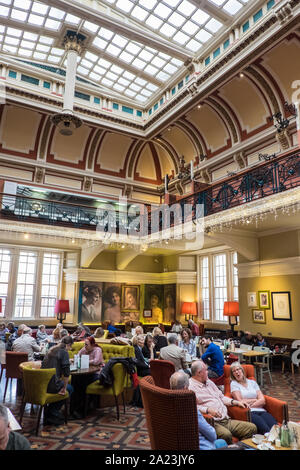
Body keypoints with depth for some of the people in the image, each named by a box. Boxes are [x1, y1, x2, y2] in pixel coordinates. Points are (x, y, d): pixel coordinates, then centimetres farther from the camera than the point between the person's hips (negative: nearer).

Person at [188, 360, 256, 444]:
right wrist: (208, 410, -26)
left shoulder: (209, 382, 22)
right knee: (226, 435, -37)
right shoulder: (190, 387, -6)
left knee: (252, 428, -6)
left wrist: (236, 402, 15)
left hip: (227, 420, 8)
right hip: (212, 422, -8)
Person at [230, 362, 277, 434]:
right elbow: (240, 401, -2)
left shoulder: (252, 382, 22)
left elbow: (263, 401, 11)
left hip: (260, 410, 4)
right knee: (265, 429, -37)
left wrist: (250, 404, -4)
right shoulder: (234, 384, 11)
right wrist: (256, 399, 6)